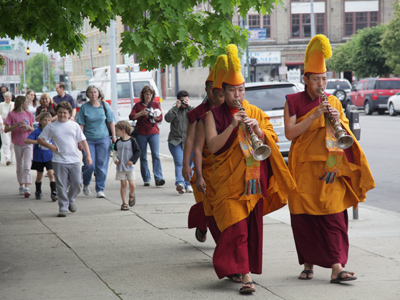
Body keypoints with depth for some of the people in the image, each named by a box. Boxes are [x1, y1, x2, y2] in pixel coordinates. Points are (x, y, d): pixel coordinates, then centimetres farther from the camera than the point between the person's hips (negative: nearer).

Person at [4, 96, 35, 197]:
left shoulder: (28, 114, 5)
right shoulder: (12, 114, -4)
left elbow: (33, 129, 12)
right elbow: (6, 129, -9)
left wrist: (28, 127, -11)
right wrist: (17, 125, -22)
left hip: (28, 143, 1)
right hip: (17, 144, -1)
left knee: (27, 166, -9)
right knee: (20, 166, 9)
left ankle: (27, 188, -15)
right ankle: (21, 186, 24)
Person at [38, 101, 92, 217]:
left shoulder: (74, 125, 8)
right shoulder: (51, 127, 5)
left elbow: (83, 141, 9)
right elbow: (40, 139, 10)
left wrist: (88, 155, 3)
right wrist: (50, 146, -6)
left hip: (74, 160, 1)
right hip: (59, 161, -1)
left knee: (77, 183, -1)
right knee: (61, 185, -1)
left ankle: (71, 200, 25)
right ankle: (63, 207, 8)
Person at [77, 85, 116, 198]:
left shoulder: (105, 105, 4)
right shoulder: (84, 107, 0)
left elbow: (111, 122, 9)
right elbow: (81, 125, 0)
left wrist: (114, 136, 4)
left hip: (103, 139, 1)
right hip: (88, 140, -1)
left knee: (102, 165, 0)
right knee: (89, 165, -7)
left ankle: (100, 189, 11)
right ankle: (86, 184, 21)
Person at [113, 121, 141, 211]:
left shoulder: (132, 140, -7)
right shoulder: (118, 142, 6)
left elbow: (138, 152, -4)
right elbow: (115, 152, 17)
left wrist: (132, 160, -15)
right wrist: (115, 159, -2)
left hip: (130, 167, -3)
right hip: (120, 167, 3)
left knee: (132, 184, -9)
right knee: (123, 184, 2)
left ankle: (131, 195, 24)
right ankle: (124, 203, 8)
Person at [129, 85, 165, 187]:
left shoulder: (156, 104, 11)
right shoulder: (138, 105, 10)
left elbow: (160, 118, 3)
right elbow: (131, 116, 0)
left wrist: (152, 115, -16)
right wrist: (141, 113, -16)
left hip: (153, 132, -1)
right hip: (141, 133, 1)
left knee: (156, 155, -14)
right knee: (143, 157, 1)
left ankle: (158, 178, -19)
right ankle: (146, 179, 7)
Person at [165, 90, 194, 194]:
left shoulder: (191, 109, 12)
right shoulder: (174, 110, 7)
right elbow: (168, 118, -11)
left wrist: (188, 106, -10)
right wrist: (176, 107, -13)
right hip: (175, 140, -2)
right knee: (179, 163, -14)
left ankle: (188, 185, 13)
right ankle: (180, 183, -27)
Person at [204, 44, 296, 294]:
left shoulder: (256, 113, 11)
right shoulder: (214, 114, 2)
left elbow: (272, 143, 6)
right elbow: (213, 146, -10)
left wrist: (258, 130, -13)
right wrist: (232, 126, -20)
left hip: (253, 179, 4)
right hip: (228, 180, -4)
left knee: (253, 227, 7)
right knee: (236, 225, -15)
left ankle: (236, 267, 24)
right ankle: (245, 275, -17)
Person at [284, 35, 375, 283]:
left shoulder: (333, 102, 10)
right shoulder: (294, 102, 2)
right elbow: (290, 133, -10)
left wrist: (337, 121, -11)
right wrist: (314, 116, -17)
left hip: (330, 168, 1)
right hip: (303, 168, -1)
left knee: (333, 216, -6)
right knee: (304, 217, 2)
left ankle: (336, 267, -10)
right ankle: (309, 264, 16)